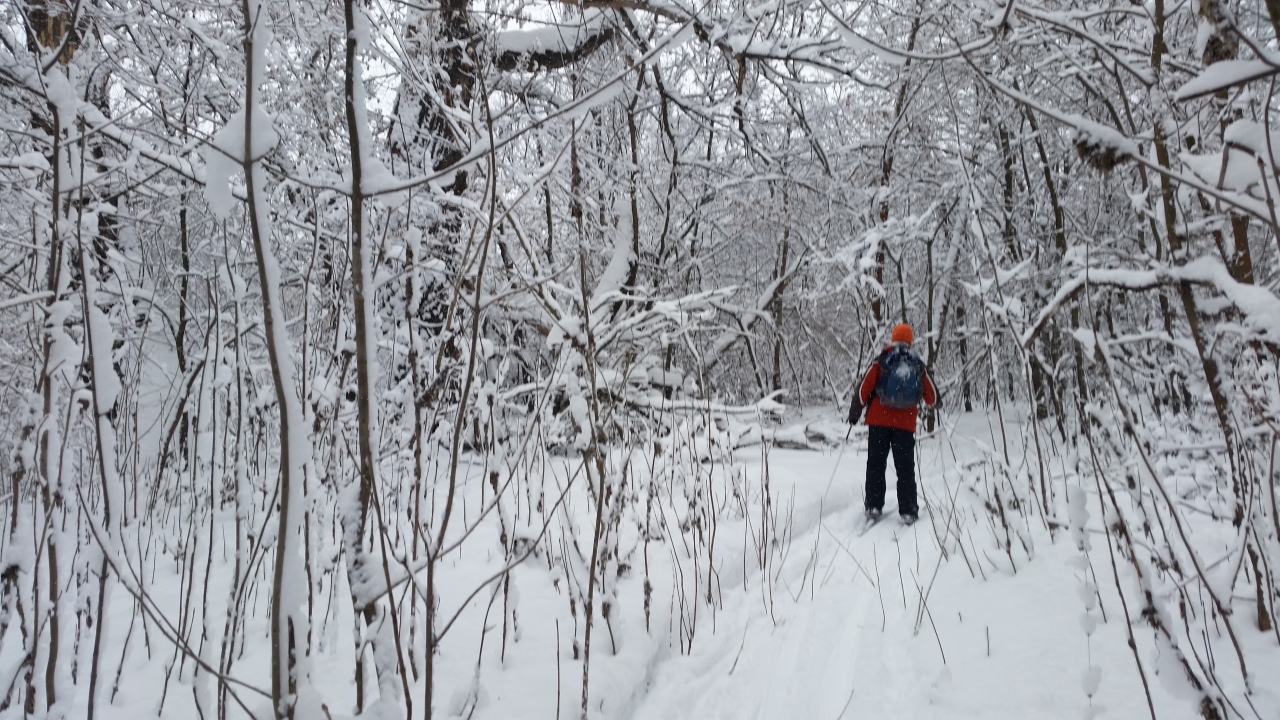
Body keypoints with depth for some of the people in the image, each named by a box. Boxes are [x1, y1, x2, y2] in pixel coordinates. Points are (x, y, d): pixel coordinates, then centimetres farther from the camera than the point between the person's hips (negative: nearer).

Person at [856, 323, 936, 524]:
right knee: (905, 467, 8)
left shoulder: (881, 361, -2)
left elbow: (865, 387, -6)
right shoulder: (918, 365, 4)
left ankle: (873, 505, 5)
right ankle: (908, 510, 4)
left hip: (879, 420, -1)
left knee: (876, 464, 9)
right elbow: (931, 397, 10)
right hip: (906, 423, 1)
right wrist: (933, 401, 34)